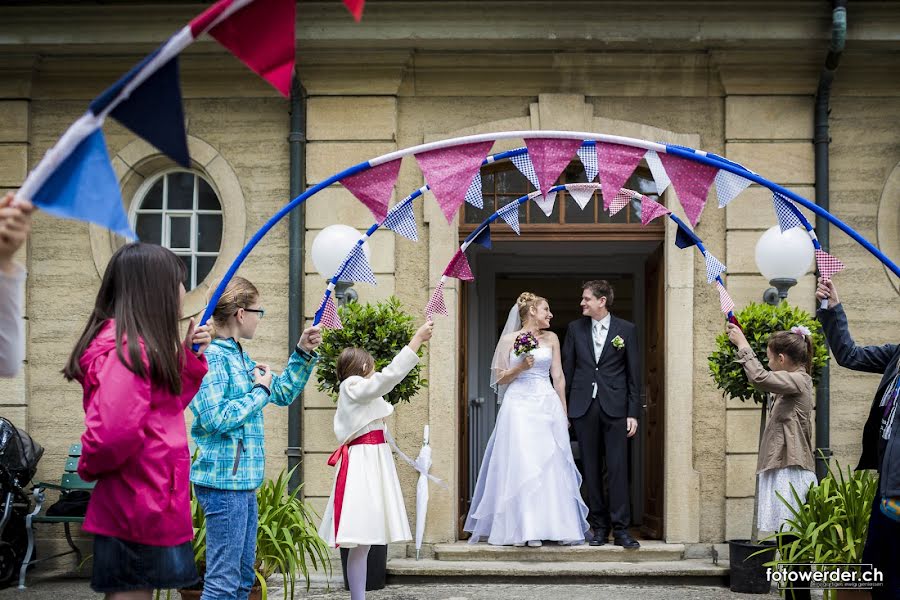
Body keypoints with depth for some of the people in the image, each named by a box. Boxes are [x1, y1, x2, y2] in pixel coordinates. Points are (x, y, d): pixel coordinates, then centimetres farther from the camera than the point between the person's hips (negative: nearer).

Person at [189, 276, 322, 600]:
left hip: (244, 482, 10)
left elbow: (283, 394, 27)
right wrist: (260, 391, -11)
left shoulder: (240, 357, 15)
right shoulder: (211, 357, -13)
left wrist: (303, 353, 15)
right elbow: (215, 418, -22)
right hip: (224, 480, -10)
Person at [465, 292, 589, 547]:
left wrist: (563, 412, 8)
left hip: (547, 405, 3)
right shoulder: (509, 340, 4)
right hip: (518, 405, -3)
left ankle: (544, 526, 2)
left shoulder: (551, 338, 11)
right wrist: (520, 367, -12)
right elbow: (500, 379, 4)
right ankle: (520, 528, -9)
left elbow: (558, 377, 11)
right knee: (519, 465, -9)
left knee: (548, 465, -2)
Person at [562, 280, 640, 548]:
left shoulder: (626, 329, 3)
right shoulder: (575, 328, 9)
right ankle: (599, 527, 10)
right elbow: (567, 369, 11)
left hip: (615, 407, -2)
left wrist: (633, 413, -2)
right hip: (583, 407, 2)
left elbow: (634, 373, 4)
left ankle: (621, 528, -4)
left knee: (618, 468, -6)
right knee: (591, 469, 4)